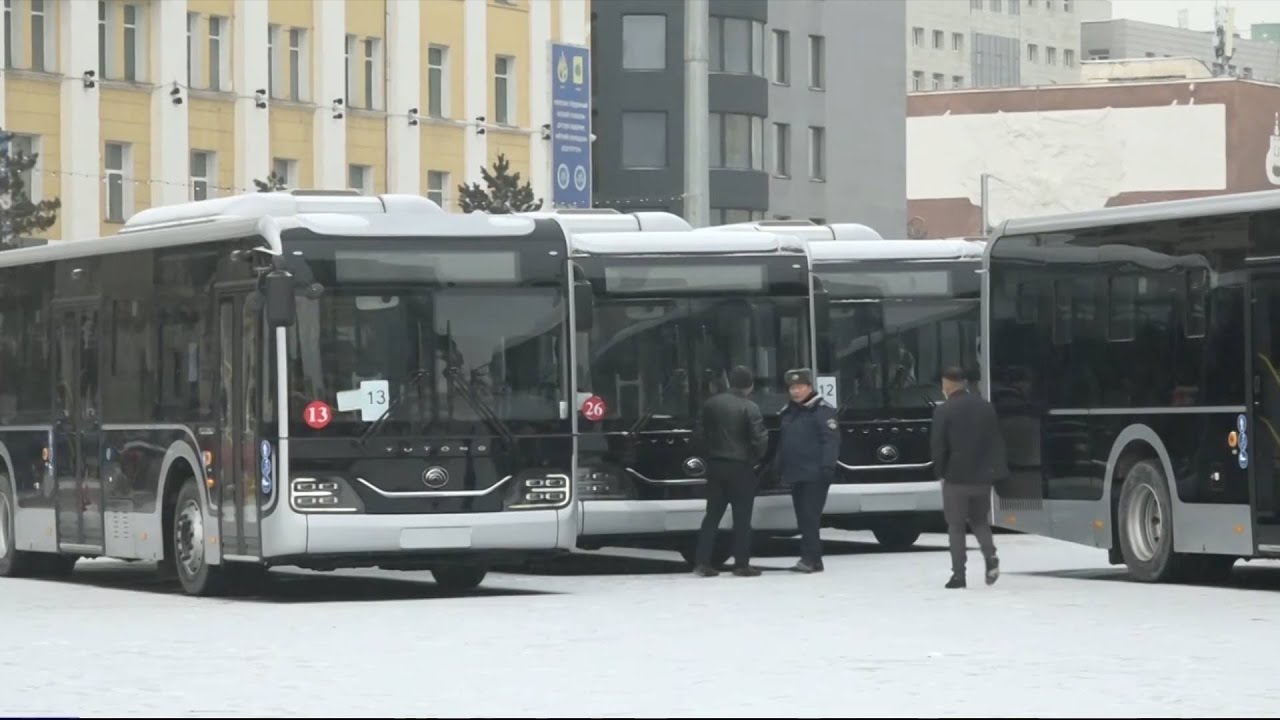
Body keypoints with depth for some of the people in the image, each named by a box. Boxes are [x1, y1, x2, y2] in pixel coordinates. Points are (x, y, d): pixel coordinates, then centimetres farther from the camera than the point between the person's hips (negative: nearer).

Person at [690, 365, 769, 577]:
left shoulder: (712, 404, 3)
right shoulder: (750, 408, -12)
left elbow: (698, 435, 4)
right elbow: (760, 440, -15)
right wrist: (756, 456, 5)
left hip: (715, 465, 5)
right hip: (741, 468, -5)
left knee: (712, 515, 10)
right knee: (742, 517, 2)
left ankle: (702, 562, 6)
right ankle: (741, 564, 3)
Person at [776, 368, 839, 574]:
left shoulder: (822, 410, -7)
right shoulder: (788, 413, 18)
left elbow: (831, 439, -14)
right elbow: (782, 443, 23)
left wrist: (827, 467, -21)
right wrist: (781, 470, 18)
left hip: (815, 475, -8)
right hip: (795, 475, 8)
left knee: (810, 517, -13)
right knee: (803, 518, 9)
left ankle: (810, 558, -15)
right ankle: (812, 559, 15)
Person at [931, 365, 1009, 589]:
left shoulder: (944, 411, -11)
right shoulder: (986, 407, 5)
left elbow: (937, 445, -11)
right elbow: (997, 442, 6)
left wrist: (939, 471, 2)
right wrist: (996, 471, 10)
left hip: (956, 477, -4)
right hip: (982, 476, 4)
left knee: (956, 526, 5)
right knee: (980, 521, 17)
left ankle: (958, 573, 0)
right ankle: (990, 556, -7)